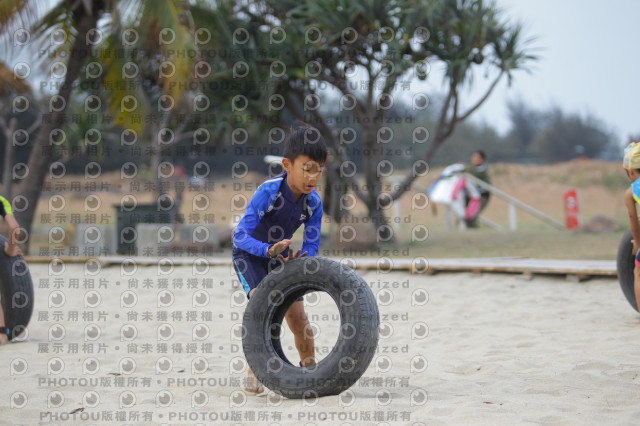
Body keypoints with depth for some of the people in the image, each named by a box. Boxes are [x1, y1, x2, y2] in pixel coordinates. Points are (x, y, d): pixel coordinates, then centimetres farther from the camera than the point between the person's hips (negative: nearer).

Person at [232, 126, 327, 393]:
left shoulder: (313, 202, -15)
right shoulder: (269, 191, -31)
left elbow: (311, 245, -11)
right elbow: (240, 236, -35)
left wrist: (298, 259, -34)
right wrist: (269, 250, -50)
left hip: (281, 256, 4)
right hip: (249, 254, -4)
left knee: (298, 317, -1)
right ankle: (254, 372, -17)